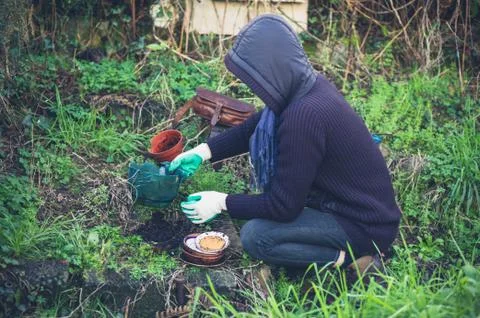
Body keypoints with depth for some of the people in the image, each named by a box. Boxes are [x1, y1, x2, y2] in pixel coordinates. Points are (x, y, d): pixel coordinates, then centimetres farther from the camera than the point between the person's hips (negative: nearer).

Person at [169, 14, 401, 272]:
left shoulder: (304, 115, -31)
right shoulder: (309, 86, -4)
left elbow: (283, 207, -22)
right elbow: (252, 129, 13)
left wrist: (222, 203, -11)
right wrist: (203, 152, 4)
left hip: (366, 225, -9)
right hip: (365, 204, 9)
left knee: (254, 236, -14)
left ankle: (350, 256, -4)